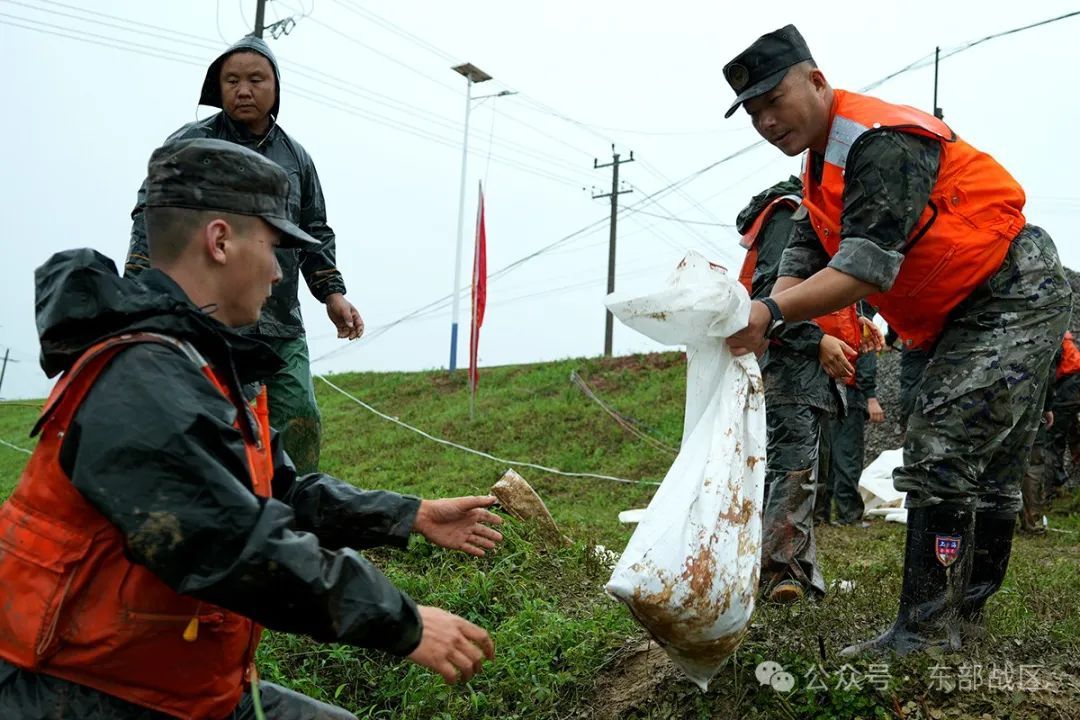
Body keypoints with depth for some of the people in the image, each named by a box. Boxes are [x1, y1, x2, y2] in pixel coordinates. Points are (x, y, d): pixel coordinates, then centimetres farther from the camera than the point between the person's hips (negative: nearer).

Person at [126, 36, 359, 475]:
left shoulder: (296, 157, 15)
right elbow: (152, 219, -2)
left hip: (282, 329, 4)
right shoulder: (190, 144, 3)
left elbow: (315, 233, 22)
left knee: (301, 429, -1)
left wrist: (332, 292, 9)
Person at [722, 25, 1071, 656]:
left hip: (1016, 295, -10)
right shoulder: (821, 166, 11)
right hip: (968, 315, 10)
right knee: (988, 474, 15)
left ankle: (925, 632, -11)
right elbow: (803, 263, 0)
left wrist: (772, 314, -40)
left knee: (943, 460, -16)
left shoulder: (880, 141, -22)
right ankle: (968, 608, 25)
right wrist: (759, 323, -19)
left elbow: (868, 267, -32)